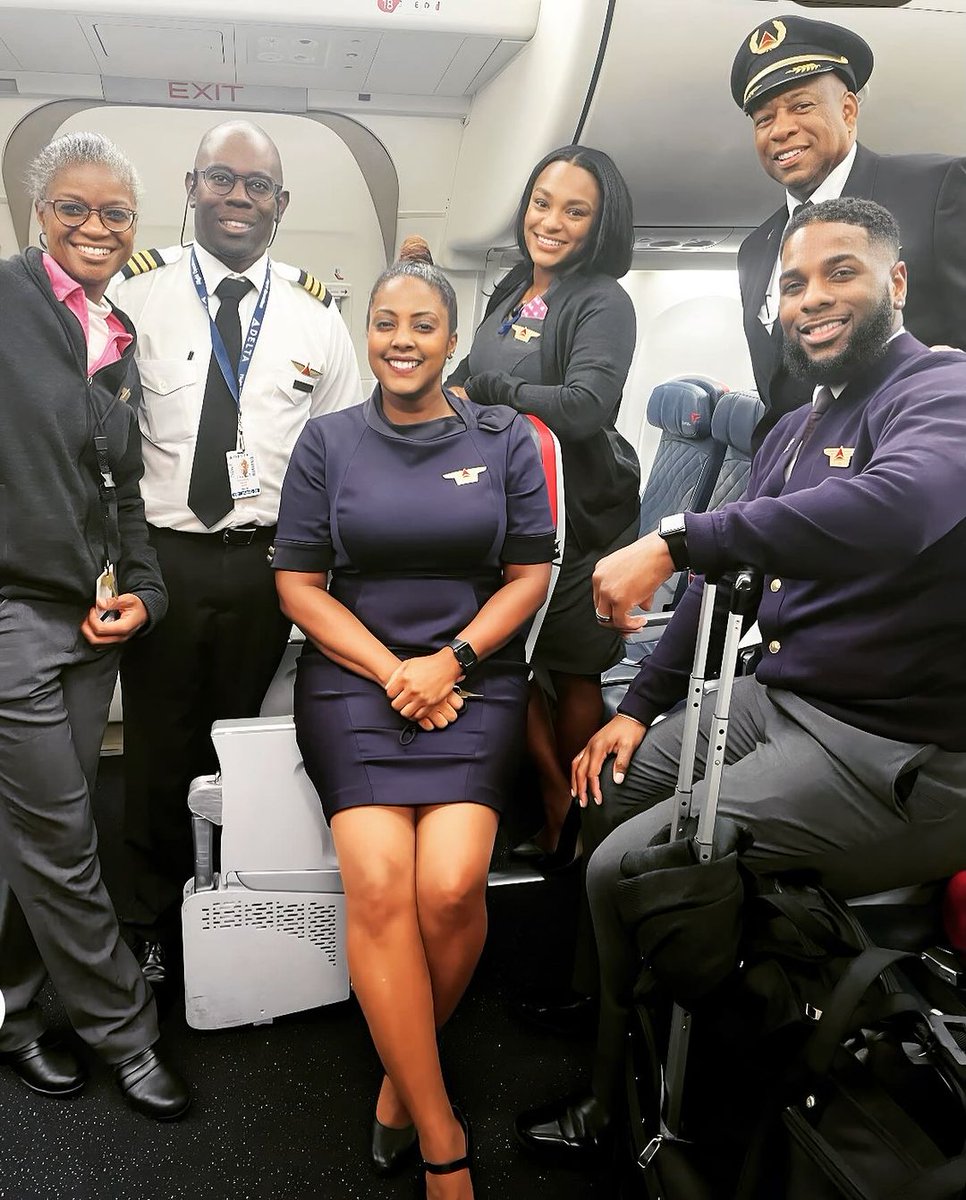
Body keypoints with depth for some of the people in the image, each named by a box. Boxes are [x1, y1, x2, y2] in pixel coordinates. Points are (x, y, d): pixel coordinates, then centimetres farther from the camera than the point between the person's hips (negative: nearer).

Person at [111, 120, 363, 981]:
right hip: (160, 555, -1)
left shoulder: (316, 312, 6)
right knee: (159, 745, 10)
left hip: (267, 561, 1)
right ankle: (151, 921, 32)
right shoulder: (138, 292, 0)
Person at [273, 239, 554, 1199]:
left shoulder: (504, 439, 10)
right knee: (379, 883, -22)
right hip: (353, 676, 0)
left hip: (475, 677, 0)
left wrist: (452, 660, -9)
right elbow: (298, 582, 5)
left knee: (451, 886, -21)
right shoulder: (327, 441, 9)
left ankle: (404, 1074, 10)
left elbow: (531, 574, 6)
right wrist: (391, 672, -8)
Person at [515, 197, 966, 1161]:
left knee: (626, 873, -13)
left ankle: (620, 1102, 15)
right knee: (600, 786, 13)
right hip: (777, 700, 9)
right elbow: (731, 572, 17)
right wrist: (641, 705, 11)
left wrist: (674, 542, -36)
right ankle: (584, 1000, 33)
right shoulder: (795, 432, 14)